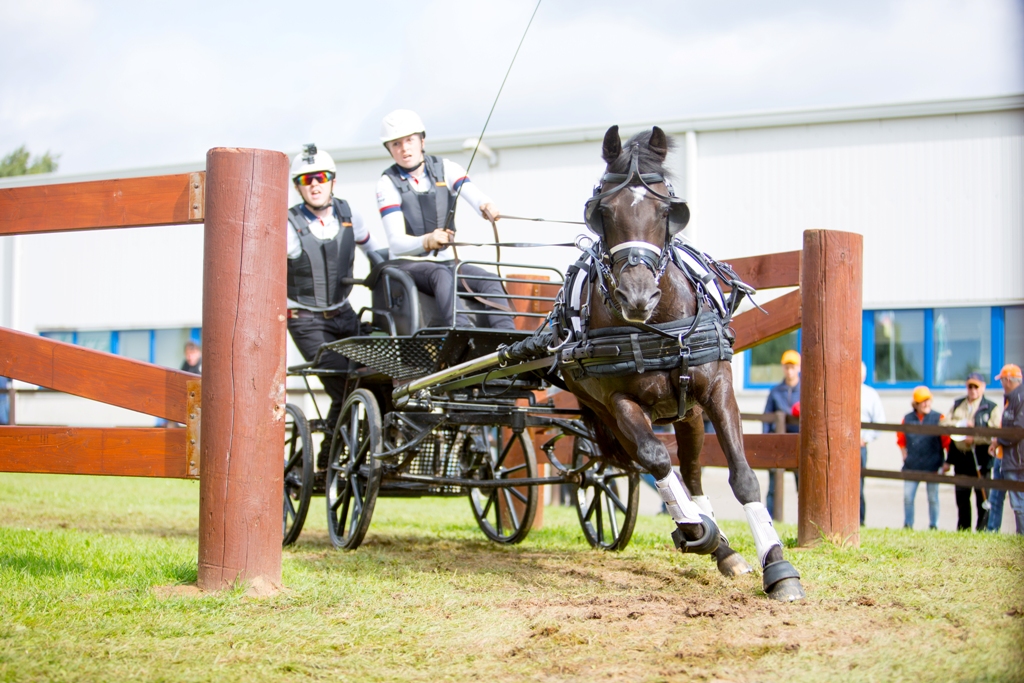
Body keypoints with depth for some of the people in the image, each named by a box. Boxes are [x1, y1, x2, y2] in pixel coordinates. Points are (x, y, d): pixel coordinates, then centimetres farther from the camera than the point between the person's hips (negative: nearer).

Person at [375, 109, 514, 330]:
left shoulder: (445, 169, 5)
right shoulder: (388, 183, -3)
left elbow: (473, 194, -15)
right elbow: (396, 241, -14)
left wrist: (486, 206, -40)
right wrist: (427, 242, -36)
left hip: (446, 261, 3)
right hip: (408, 263, -3)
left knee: (490, 281, -24)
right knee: (441, 274, -35)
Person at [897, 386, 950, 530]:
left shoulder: (938, 419, -4)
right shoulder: (908, 419, 3)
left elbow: (947, 441, -1)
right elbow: (901, 439, 19)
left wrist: (947, 462, -4)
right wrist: (904, 455, 11)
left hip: (932, 466, -2)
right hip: (912, 466, 2)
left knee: (933, 498, 5)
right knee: (907, 496, 1)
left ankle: (933, 526, 14)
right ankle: (907, 525, 12)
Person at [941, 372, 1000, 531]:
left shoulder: (991, 408, 0)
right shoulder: (957, 405, 15)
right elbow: (944, 424, 5)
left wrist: (975, 439, -19)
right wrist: (962, 424, -12)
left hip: (981, 459, -5)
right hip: (961, 458, 5)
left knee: (982, 498, -4)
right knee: (962, 498, 12)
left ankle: (983, 531, 0)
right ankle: (962, 531, 21)